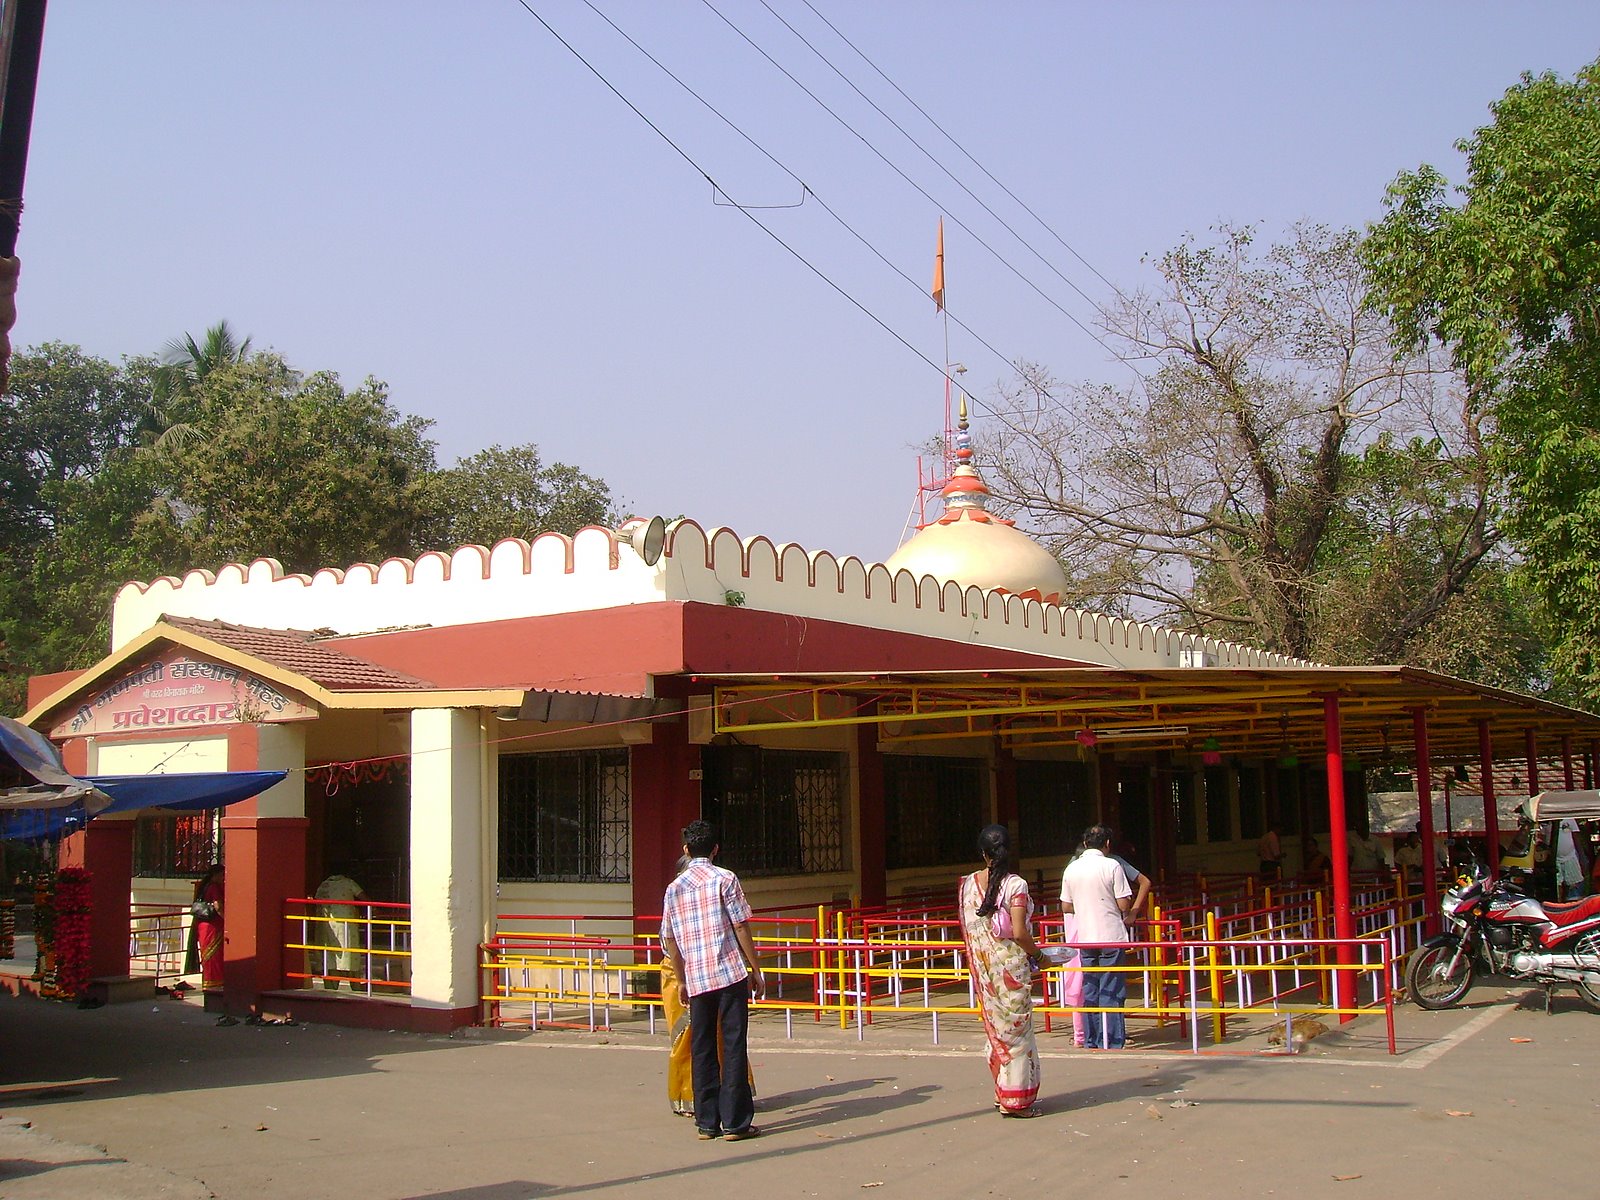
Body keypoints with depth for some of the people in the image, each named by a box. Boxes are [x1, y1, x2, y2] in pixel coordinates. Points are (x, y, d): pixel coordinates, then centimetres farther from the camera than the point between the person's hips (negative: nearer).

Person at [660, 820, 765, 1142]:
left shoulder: (674, 888, 9)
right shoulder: (725, 879, -3)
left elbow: (669, 940, 11)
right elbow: (741, 927, -6)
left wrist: (681, 981, 20)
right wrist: (756, 969, 1)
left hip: (695, 979, 4)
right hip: (730, 973, -4)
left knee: (702, 1049, 10)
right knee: (734, 1046, 0)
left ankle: (706, 1122, 12)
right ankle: (735, 1122, -1)